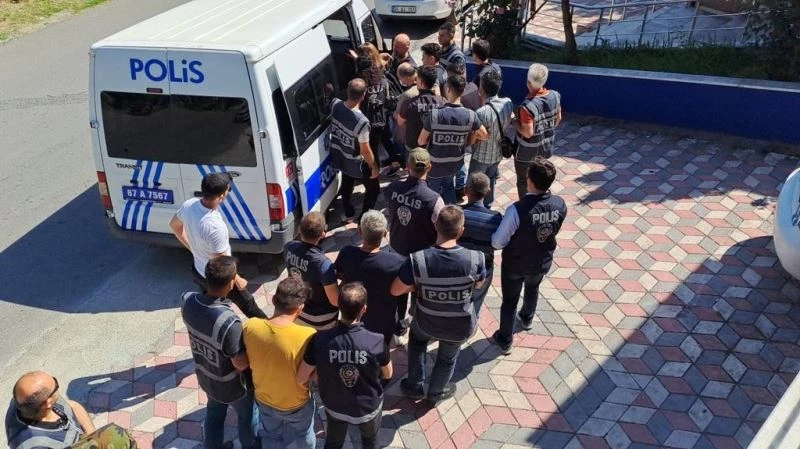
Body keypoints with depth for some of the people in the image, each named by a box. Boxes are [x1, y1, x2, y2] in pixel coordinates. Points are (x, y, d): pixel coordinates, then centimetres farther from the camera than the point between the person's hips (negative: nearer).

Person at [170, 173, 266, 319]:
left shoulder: (189, 205, -17)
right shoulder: (215, 227, -40)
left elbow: (174, 225, 6)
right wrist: (238, 281, -11)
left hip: (198, 272, 7)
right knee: (248, 306, 20)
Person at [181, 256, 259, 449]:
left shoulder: (188, 300, -22)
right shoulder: (229, 321, -41)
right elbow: (241, 364, -28)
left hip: (205, 377, 5)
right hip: (231, 386, -5)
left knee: (214, 414, 32)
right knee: (248, 418, 25)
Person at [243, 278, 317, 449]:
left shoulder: (250, 327, -26)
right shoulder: (308, 336, -36)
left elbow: (247, 363, -7)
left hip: (264, 399, 3)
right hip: (297, 404, -2)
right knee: (304, 435, 31)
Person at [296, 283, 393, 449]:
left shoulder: (320, 340, -30)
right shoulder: (377, 342, -32)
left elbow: (300, 379, -17)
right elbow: (387, 374, -11)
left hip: (335, 407, 1)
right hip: (369, 407, -1)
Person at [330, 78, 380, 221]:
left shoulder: (336, 105, -18)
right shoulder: (361, 121, -37)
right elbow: (365, 150, -26)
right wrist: (374, 168, -11)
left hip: (339, 157, 7)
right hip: (356, 163, -7)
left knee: (346, 185, 31)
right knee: (373, 188, 19)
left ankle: (349, 214, 50)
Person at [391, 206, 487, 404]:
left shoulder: (417, 260, -30)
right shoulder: (475, 259, -28)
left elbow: (395, 290, -15)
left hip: (427, 323, 0)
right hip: (461, 327, 0)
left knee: (416, 339, 36)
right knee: (447, 357, 31)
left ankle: (415, 386, 48)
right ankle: (436, 392, 57)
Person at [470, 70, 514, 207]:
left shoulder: (482, 112, -34)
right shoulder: (508, 103, -15)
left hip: (481, 156, -6)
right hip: (498, 153, 6)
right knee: (490, 182, 28)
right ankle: (487, 206, 46)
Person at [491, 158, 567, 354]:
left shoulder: (518, 209, -37)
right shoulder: (560, 204, -21)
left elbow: (497, 242, -27)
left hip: (515, 264, -4)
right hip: (542, 262, 4)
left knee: (510, 300, 20)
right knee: (532, 289, 34)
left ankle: (505, 340, 39)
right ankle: (527, 319, 62)